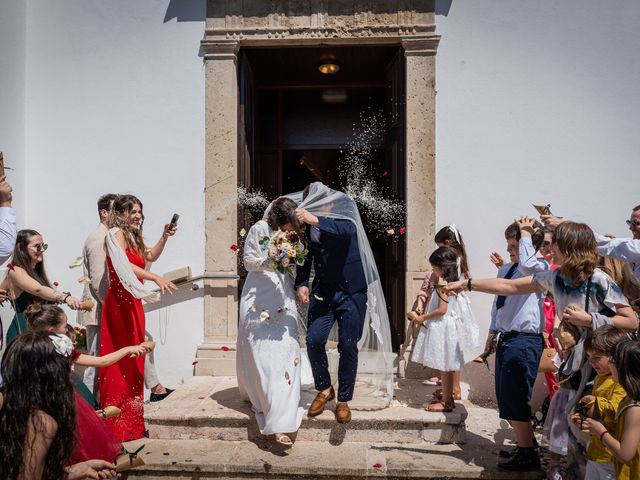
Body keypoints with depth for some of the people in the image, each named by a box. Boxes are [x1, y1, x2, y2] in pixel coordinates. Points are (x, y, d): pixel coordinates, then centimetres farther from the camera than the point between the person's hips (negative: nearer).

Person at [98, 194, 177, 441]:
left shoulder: (132, 236, 18)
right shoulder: (116, 233, -9)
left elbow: (150, 257, 28)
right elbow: (125, 266, -23)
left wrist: (164, 237, 14)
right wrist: (156, 278, -32)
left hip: (133, 303, 9)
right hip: (119, 303, -9)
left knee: (133, 358, 11)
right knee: (121, 359, -6)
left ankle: (130, 418, 20)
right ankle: (118, 423, 1)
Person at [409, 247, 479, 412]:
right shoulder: (450, 282, 10)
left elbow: (442, 309, -22)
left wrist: (423, 317, -14)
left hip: (443, 328, -10)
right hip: (444, 327, 10)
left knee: (445, 366, -2)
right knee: (447, 367, 16)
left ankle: (446, 402, 6)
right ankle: (448, 397, 26)